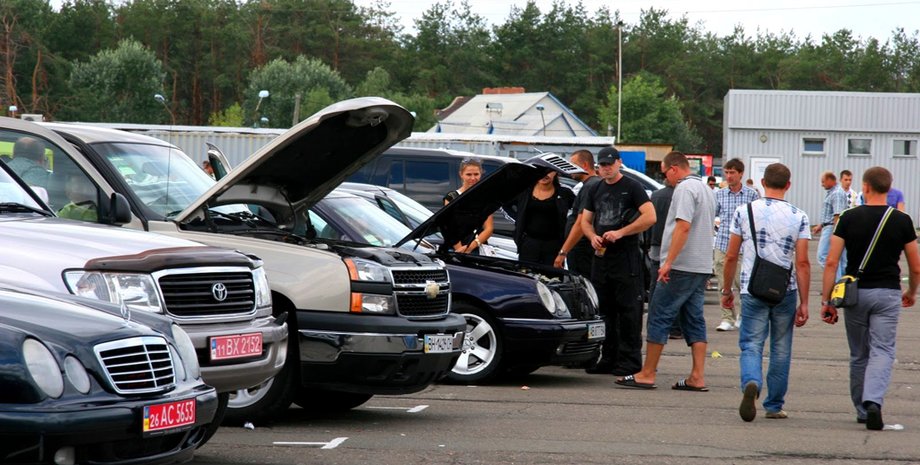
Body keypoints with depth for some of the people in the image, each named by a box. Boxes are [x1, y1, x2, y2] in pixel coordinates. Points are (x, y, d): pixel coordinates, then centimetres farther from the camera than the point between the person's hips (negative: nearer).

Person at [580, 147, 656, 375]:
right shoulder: (595, 190, 17)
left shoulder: (632, 187, -3)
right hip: (601, 256, 7)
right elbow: (585, 221, 20)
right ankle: (608, 358, 14)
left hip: (626, 256, -7)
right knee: (604, 311, 8)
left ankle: (630, 360, -7)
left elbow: (650, 217, -13)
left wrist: (620, 233, -17)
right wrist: (593, 237, -2)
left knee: (628, 310, -7)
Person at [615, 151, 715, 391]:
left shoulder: (685, 188, -12)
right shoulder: (705, 188, 19)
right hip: (702, 267, 9)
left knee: (659, 317, -4)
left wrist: (668, 262, -23)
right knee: (694, 320, 8)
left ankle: (647, 374, -3)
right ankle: (697, 377, 3)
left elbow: (683, 226, -22)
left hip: (682, 266, -9)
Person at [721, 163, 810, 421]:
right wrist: (804, 303, -1)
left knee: (751, 345, 1)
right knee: (781, 350, 13)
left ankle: (751, 383, -29)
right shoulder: (798, 217, -1)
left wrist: (726, 290, 16)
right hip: (786, 292, 1)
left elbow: (731, 257, 3)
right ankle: (774, 405, 18)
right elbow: (802, 262, -5)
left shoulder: (744, 212, 0)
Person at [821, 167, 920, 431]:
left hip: (855, 291, 1)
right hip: (887, 293, -1)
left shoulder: (850, 218, -2)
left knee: (859, 356, 14)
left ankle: (862, 410, 23)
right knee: (882, 352, -3)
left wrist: (826, 301, -2)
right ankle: (873, 402, -26)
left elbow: (831, 262, -6)